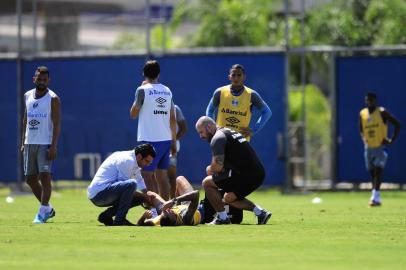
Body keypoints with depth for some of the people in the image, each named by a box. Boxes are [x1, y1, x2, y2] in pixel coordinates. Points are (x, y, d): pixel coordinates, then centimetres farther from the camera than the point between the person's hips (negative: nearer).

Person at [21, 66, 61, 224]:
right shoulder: (28, 96, 12)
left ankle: (43, 213, -9)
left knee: (45, 176, -13)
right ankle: (48, 209, 22)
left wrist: (53, 146, -17)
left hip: (45, 144, -6)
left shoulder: (53, 99, -5)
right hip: (30, 143, 6)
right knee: (30, 178, 8)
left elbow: (57, 125, -9)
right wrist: (23, 143, 13)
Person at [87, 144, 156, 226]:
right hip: (99, 193, -11)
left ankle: (106, 216, 9)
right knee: (131, 184, -29)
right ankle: (119, 220, -23)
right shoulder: (127, 160, -14)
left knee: (141, 197, 13)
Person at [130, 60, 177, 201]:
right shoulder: (167, 91, 9)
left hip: (150, 140, -6)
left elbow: (133, 114, -2)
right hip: (166, 140, 6)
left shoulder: (143, 90, -7)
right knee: (162, 176, 12)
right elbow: (173, 118, 10)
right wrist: (174, 141, 17)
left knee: (148, 176, -3)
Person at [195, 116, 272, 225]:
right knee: (229, 198, 28)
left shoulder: (217, 138, -7)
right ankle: (260, 212, 14)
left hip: (246, 175, -10)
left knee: (207, 183, 1)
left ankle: (222, 218, 3)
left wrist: (210, 170, 7)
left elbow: (217, 166, -16)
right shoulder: (230, 132, 25)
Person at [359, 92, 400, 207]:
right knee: (372, 172, 7)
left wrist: (392, 140, -10)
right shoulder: (362, 114, 6)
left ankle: (375, 197, -24)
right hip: (369, 148, 5)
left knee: (378, 169, -17)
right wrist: (364, 138, 5)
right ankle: (376, 198, 16)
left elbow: (397, 124, -5)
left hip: (381, 146, -5)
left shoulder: (382, 112, -8)